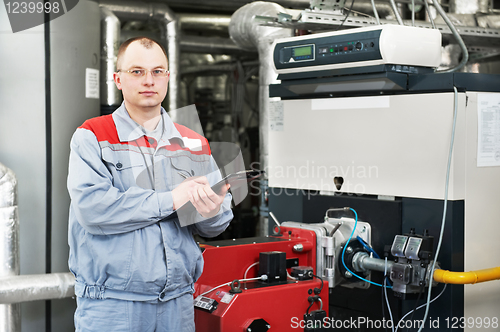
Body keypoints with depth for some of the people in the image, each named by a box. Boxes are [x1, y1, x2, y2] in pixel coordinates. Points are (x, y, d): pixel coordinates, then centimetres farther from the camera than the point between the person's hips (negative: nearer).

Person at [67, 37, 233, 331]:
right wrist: (169, 200, -16)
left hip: (178, 300, 4)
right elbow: (91, 207, -19)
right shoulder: (92, 138, -2)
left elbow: (217, 226, 9)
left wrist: (212, 211, -16)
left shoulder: (195, 144, 10)